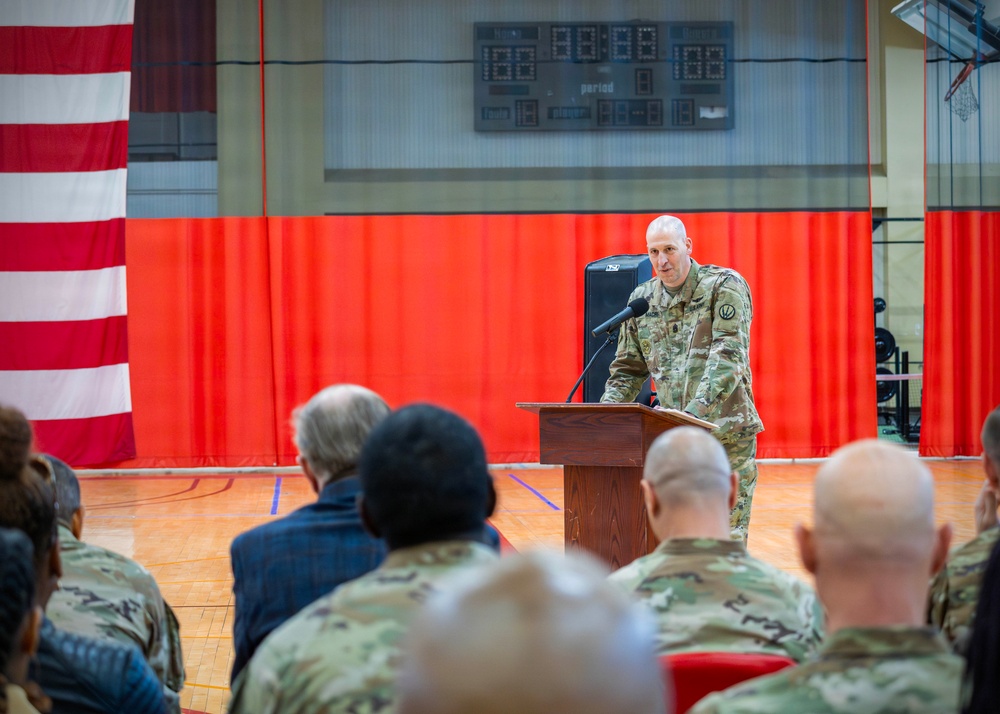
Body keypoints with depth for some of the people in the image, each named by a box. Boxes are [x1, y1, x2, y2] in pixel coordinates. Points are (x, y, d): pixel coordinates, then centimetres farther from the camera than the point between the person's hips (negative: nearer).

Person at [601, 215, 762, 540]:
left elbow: (729, 355, -16)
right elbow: (628, 369, 17)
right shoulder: (642, 299, 11)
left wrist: (695, 411, -28)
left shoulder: (724, 287, -5)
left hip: (726, 432, -5)